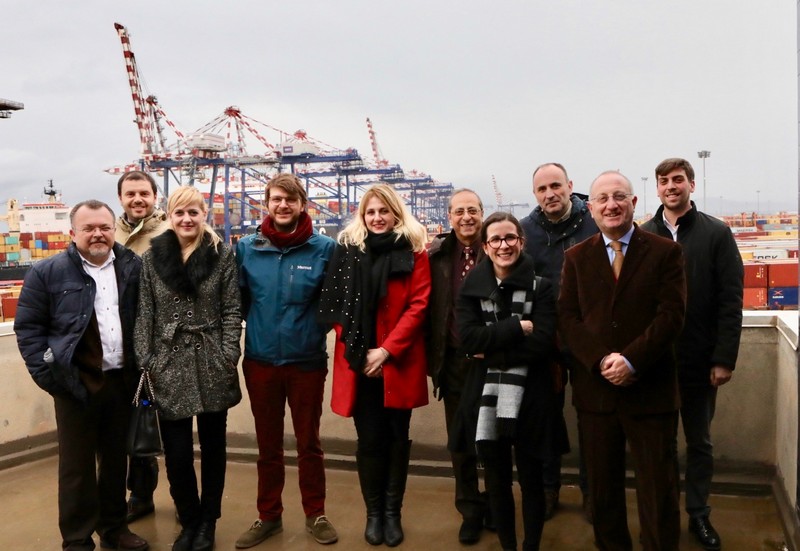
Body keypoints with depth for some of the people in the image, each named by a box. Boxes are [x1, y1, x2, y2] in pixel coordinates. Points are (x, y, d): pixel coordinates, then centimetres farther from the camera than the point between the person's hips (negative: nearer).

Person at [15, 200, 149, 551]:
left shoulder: (133, 268, 4)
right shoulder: (47, 273, -3)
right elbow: (28, 327, -2)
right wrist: (47, 374, -9)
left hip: (121, 380, 3)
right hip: (76, 383, -3)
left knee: (116, 459, 15)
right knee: (77, 465, 7)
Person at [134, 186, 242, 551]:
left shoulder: (221, 254, 0)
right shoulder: (152, 258, 3)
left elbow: (232, 310, -2)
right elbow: (144, 314, 2)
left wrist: (228, 357, -9)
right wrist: (145, 362, -4)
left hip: (212, 365, 0)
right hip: (169, 366, 1)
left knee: (213, 447, 11)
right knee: (176, 453, 2)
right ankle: (189, 521, 26)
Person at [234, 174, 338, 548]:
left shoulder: (324, 248, -6)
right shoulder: (247, 248, -1)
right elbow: (238, 300, 7)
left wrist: (316, 328, -9)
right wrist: (255, 330, -1)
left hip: (307, 361, -2)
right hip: (260, 361, 2)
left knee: (309, 443, 13)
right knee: (268, 445, 16)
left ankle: (316, 515, 30)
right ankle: (268, 516, 33)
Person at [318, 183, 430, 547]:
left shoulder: (413, 251, 0)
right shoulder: (347, 250, 6)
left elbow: (418, 305, -6)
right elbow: (338, 305, 5)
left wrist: (387, 349, -13)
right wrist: (356, 350, -6)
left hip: (398, 361, -1)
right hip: (358, 361, 1)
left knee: (397, 437, 9)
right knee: (369, 439, 6)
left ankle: (392, 512, 23)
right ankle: (373, 513, 22)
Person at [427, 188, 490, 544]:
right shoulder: (436, 255, 2)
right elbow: (428, 309, 4)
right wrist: (432, 358, -1)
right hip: (454, 359, 2)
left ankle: (495, 504, 32)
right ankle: (470, 510, 28)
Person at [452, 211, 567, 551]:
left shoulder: (540, 287, -2)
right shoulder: (472, 287, 2)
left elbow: (544, 344, -13)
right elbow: (468, 338, -11)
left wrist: (492, 348, -14)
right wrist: (518, 327, -16)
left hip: (529, 396, -1)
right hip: (486, 397, 2)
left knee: (530, 478, 10)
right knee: (496, 480, 13)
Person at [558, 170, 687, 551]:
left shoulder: (666, 252, 0)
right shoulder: (576, 257, 7)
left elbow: (671, 315, -8)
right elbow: (567, 318, 0)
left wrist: (631, 360, -17)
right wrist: (601, 360, -14)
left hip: (651, 389, -2)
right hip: (595, 387, 2)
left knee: (658, 487, 6)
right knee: (602, 485, 13)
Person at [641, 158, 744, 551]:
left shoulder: (717, 234, -1)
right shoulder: (643, 237, 2)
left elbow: (731, 301, -5)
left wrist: (724, 359, -10)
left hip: (699, 360, -1)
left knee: (699, 442, 13)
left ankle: (698, 514, 29)